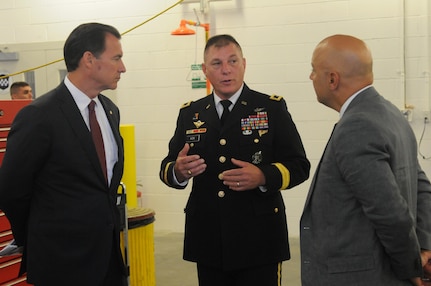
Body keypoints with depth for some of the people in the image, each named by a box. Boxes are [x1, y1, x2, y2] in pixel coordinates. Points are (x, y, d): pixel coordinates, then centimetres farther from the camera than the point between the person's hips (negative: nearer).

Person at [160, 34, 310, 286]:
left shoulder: (272, 108, 0)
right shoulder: (190, 113, 9)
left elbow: (299, 166, -3)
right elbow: (167, 167, 10)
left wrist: (263, 176, -22)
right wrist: (178, 171, -13)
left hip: (258, 239, -3)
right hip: (208, 241, 3)